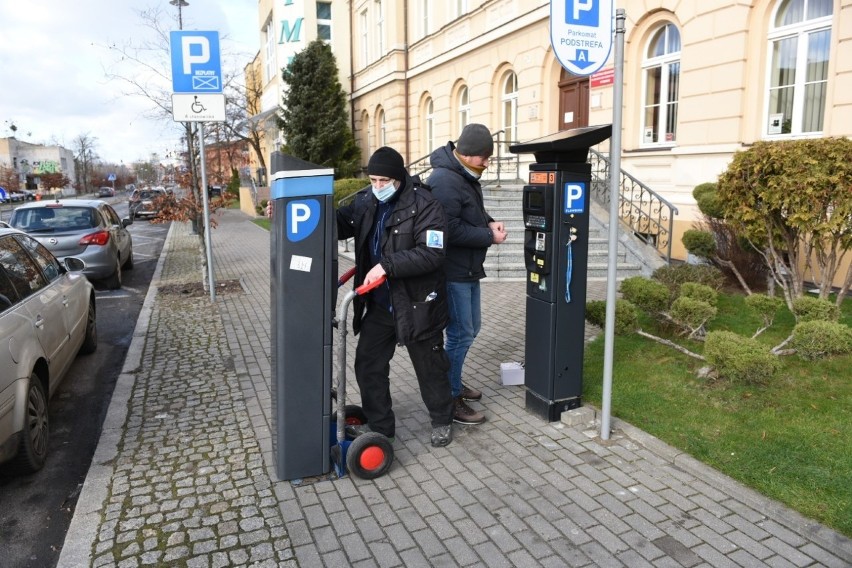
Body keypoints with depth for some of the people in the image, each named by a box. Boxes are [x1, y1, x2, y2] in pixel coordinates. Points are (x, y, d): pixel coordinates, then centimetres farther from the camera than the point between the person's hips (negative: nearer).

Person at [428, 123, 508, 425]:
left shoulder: (466, 175, 11)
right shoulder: (445, 180, -22)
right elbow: (451, 230, -27)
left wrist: (489, 222, 2)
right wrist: (489, 237, -18)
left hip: (468, 268, 10)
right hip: (452, 272, -10)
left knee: (471, 328, 19)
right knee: (461, 334, -3)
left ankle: (452, 381, 36)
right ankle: (449, 399, 11)